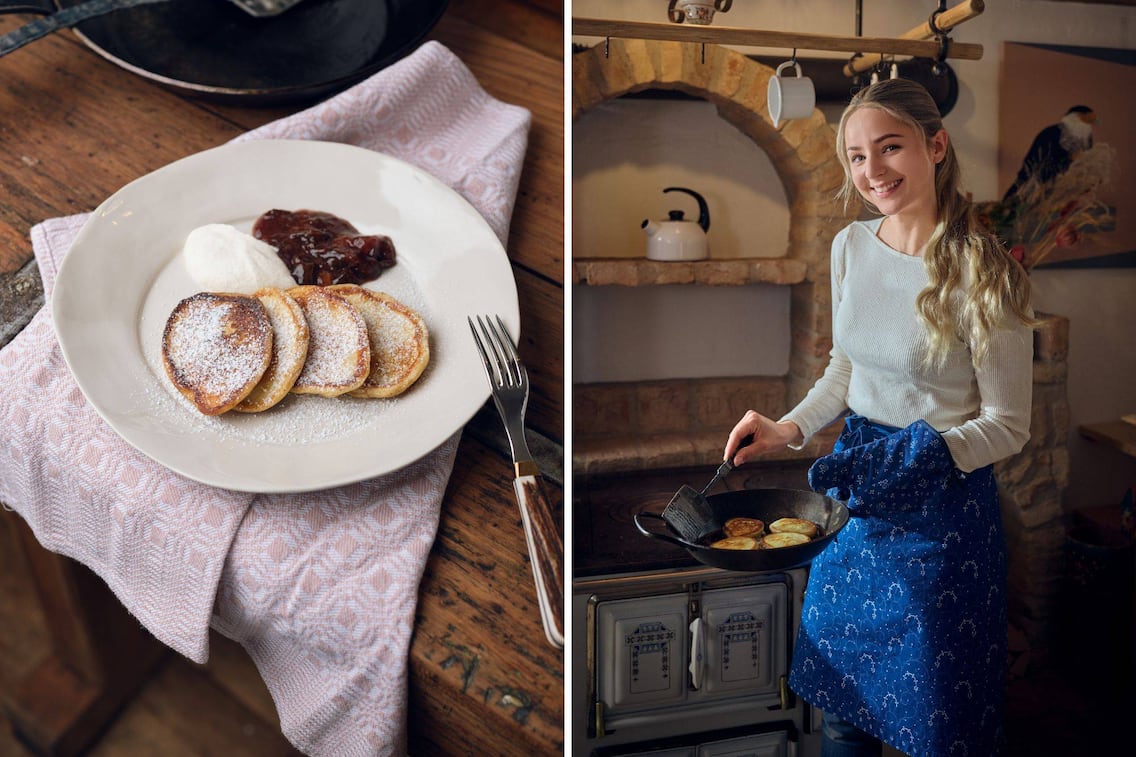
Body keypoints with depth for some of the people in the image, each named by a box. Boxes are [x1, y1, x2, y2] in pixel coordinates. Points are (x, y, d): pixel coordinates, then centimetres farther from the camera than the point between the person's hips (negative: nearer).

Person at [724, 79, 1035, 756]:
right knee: (841, 693, 21)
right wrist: (788, 429, -1)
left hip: (945, 503, -5)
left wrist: (920, 456, -29)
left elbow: (1008, 426, -13)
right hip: (857, 487, 6)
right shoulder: (851, 246, 0)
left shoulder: (982, 273, -18)